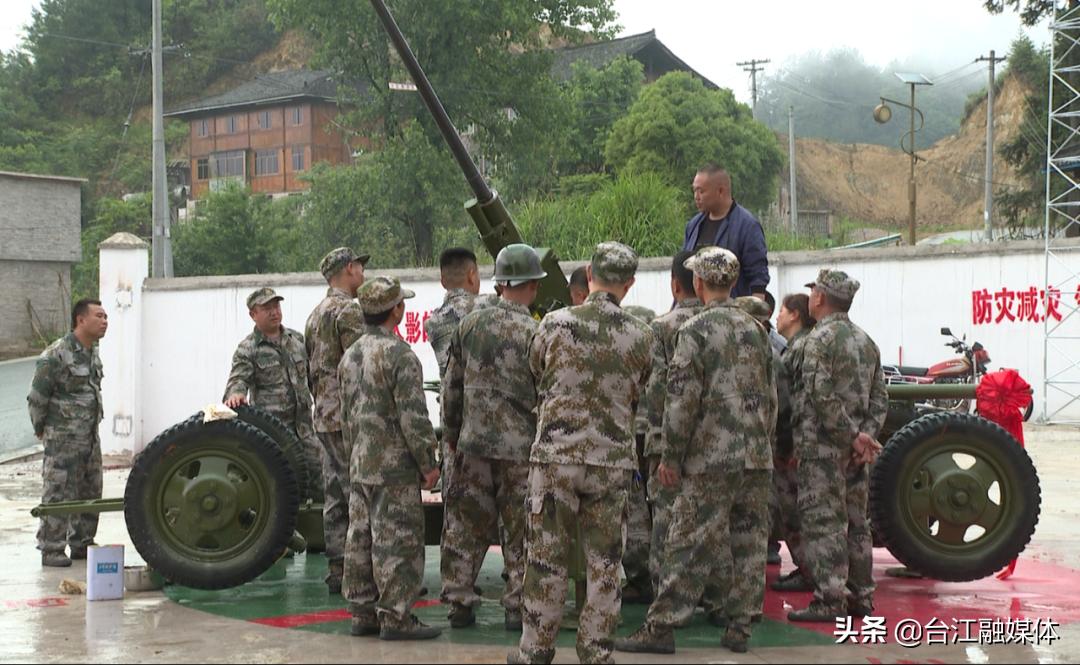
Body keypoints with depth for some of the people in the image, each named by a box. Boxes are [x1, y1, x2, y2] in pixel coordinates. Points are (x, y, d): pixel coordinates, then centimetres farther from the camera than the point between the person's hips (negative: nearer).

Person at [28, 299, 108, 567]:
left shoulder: (92, 353, 11)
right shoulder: (56, 356, -16)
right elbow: (36, 397, -11)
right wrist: (40, 429, -2)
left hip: (90, 437, 9)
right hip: (63, 439, -8)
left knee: (90, 494, 13)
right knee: (58, 494, -5)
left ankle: (82, 544, 23)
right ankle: (51, 550, 2)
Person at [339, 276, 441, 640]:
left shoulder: (350, 355, 12)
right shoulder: (399, 355, -15)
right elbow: (413, 417, -17)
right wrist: (428, 463, -9)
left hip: (359, 465, 8)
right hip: (395, 466, -8)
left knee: (361, 539, 11)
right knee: (397, 542, -4)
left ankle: (362, 613, 18)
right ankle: (395, 617, -2)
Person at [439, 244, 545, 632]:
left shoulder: (468, 325, 3)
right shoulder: (536, 333, -11)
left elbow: (452, 387, 9)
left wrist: (451, 436, 19)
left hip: (473, 443, 4)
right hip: (520, 446, -4)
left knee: (466, 525, 11)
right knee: (520, 530, 6)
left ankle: (459, 601, 16)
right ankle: (517, 606, 10)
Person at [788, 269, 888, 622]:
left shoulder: (820, 339, -11)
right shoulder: (866, 341, 15)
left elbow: (823, 397, -20)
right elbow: (880, 399, 11)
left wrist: (852, 435, -14)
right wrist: (865, 435, 1)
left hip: (823, 445, -8)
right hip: (854, 449, 8)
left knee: (822, 521, -6)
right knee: (855, 521, 13)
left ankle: (829, 601, -7)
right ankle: (861, 596, 18)